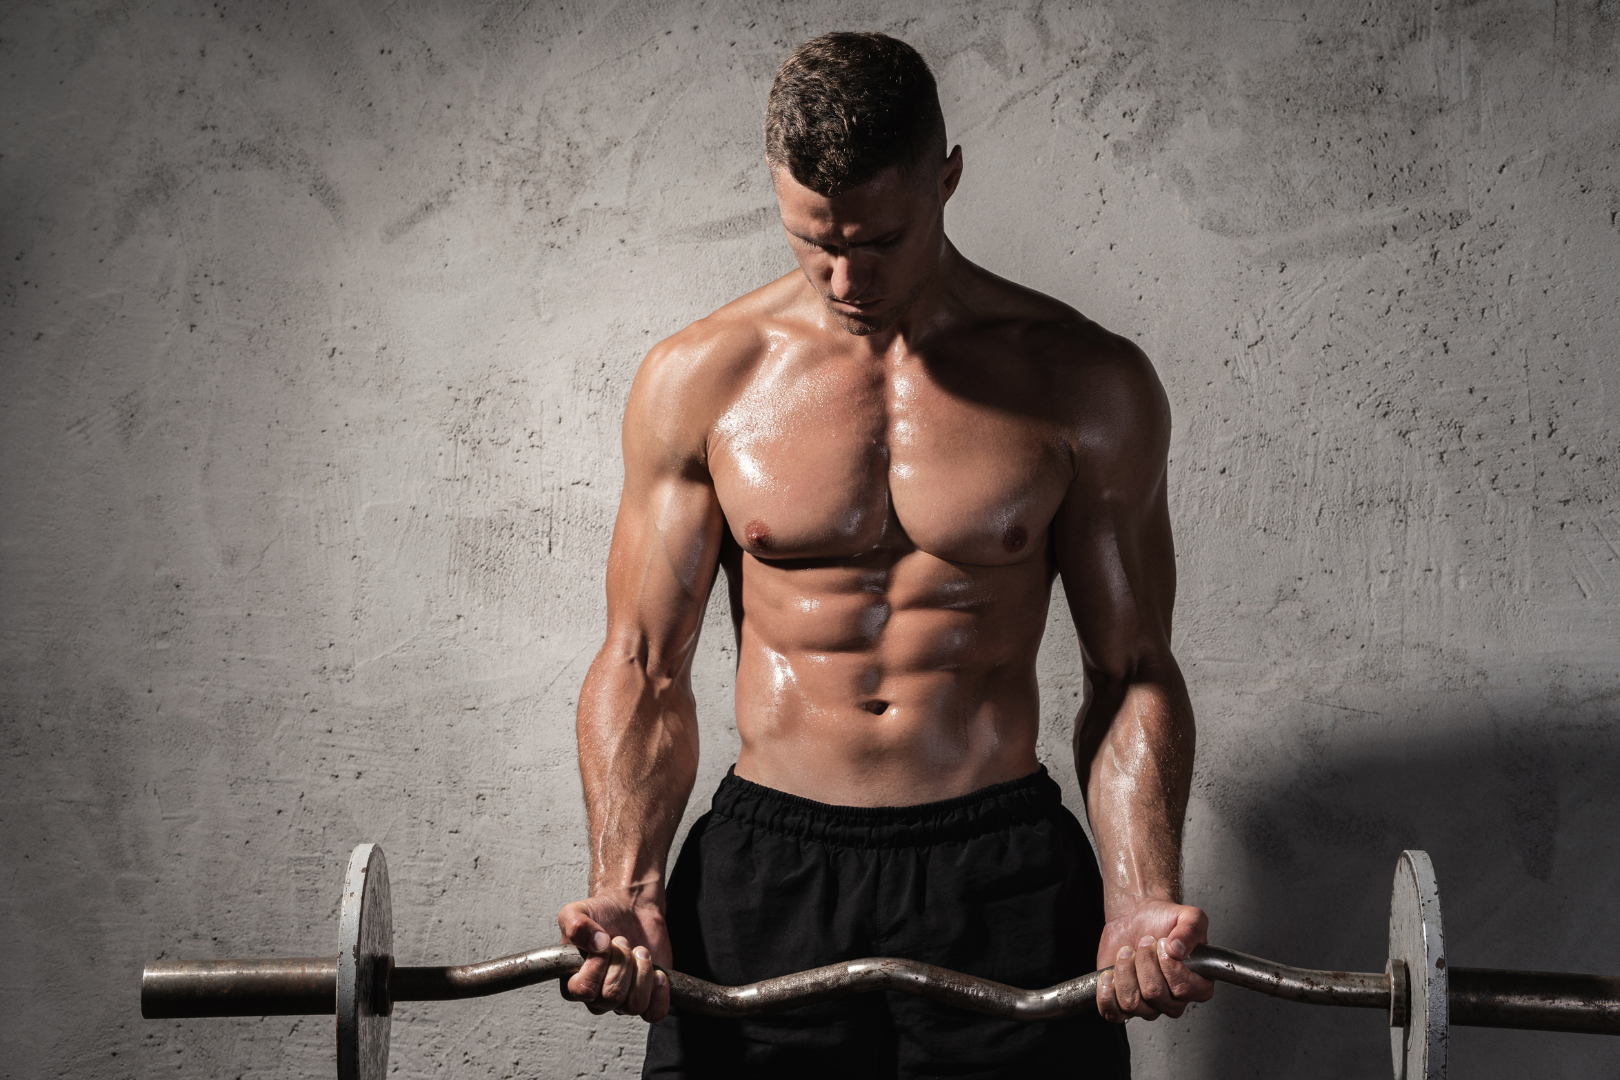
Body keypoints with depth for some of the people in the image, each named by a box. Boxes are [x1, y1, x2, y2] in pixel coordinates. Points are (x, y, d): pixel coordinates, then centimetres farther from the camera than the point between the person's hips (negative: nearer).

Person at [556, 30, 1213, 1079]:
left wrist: (1142, 901, -11)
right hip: (764, 872, 1)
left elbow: (1132, 669, 2)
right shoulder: (698, 379, 0)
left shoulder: (1086, 384, -1)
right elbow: (645, 664, 3)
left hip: (1003, 873, 0)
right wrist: (627, 887, -11)